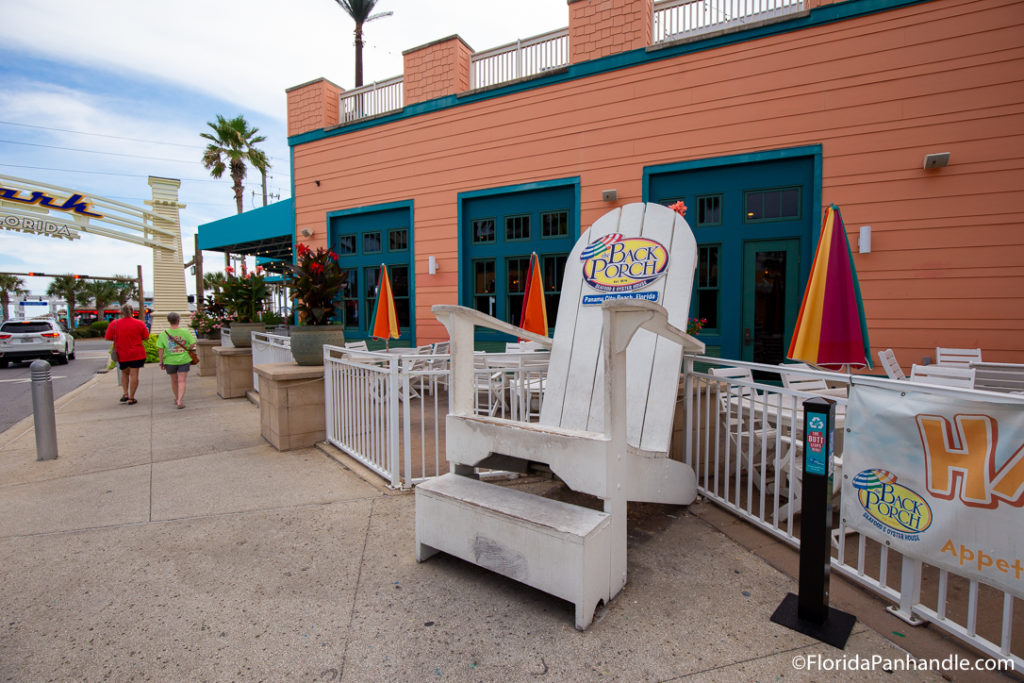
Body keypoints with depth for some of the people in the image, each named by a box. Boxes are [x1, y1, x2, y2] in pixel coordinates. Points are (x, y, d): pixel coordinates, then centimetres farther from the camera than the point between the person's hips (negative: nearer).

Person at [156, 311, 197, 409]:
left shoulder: (164, 333, -6)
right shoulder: (185, 331, -8)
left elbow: (160, 349, -6)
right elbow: (192, 343, -8)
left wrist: (161, 362, 1)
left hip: (170, 361, 2)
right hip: (184, 360, -1)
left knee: (174, 380, 19)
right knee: (181, 381, 0)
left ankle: (177, 399, 35)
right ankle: (179, 401, -10)